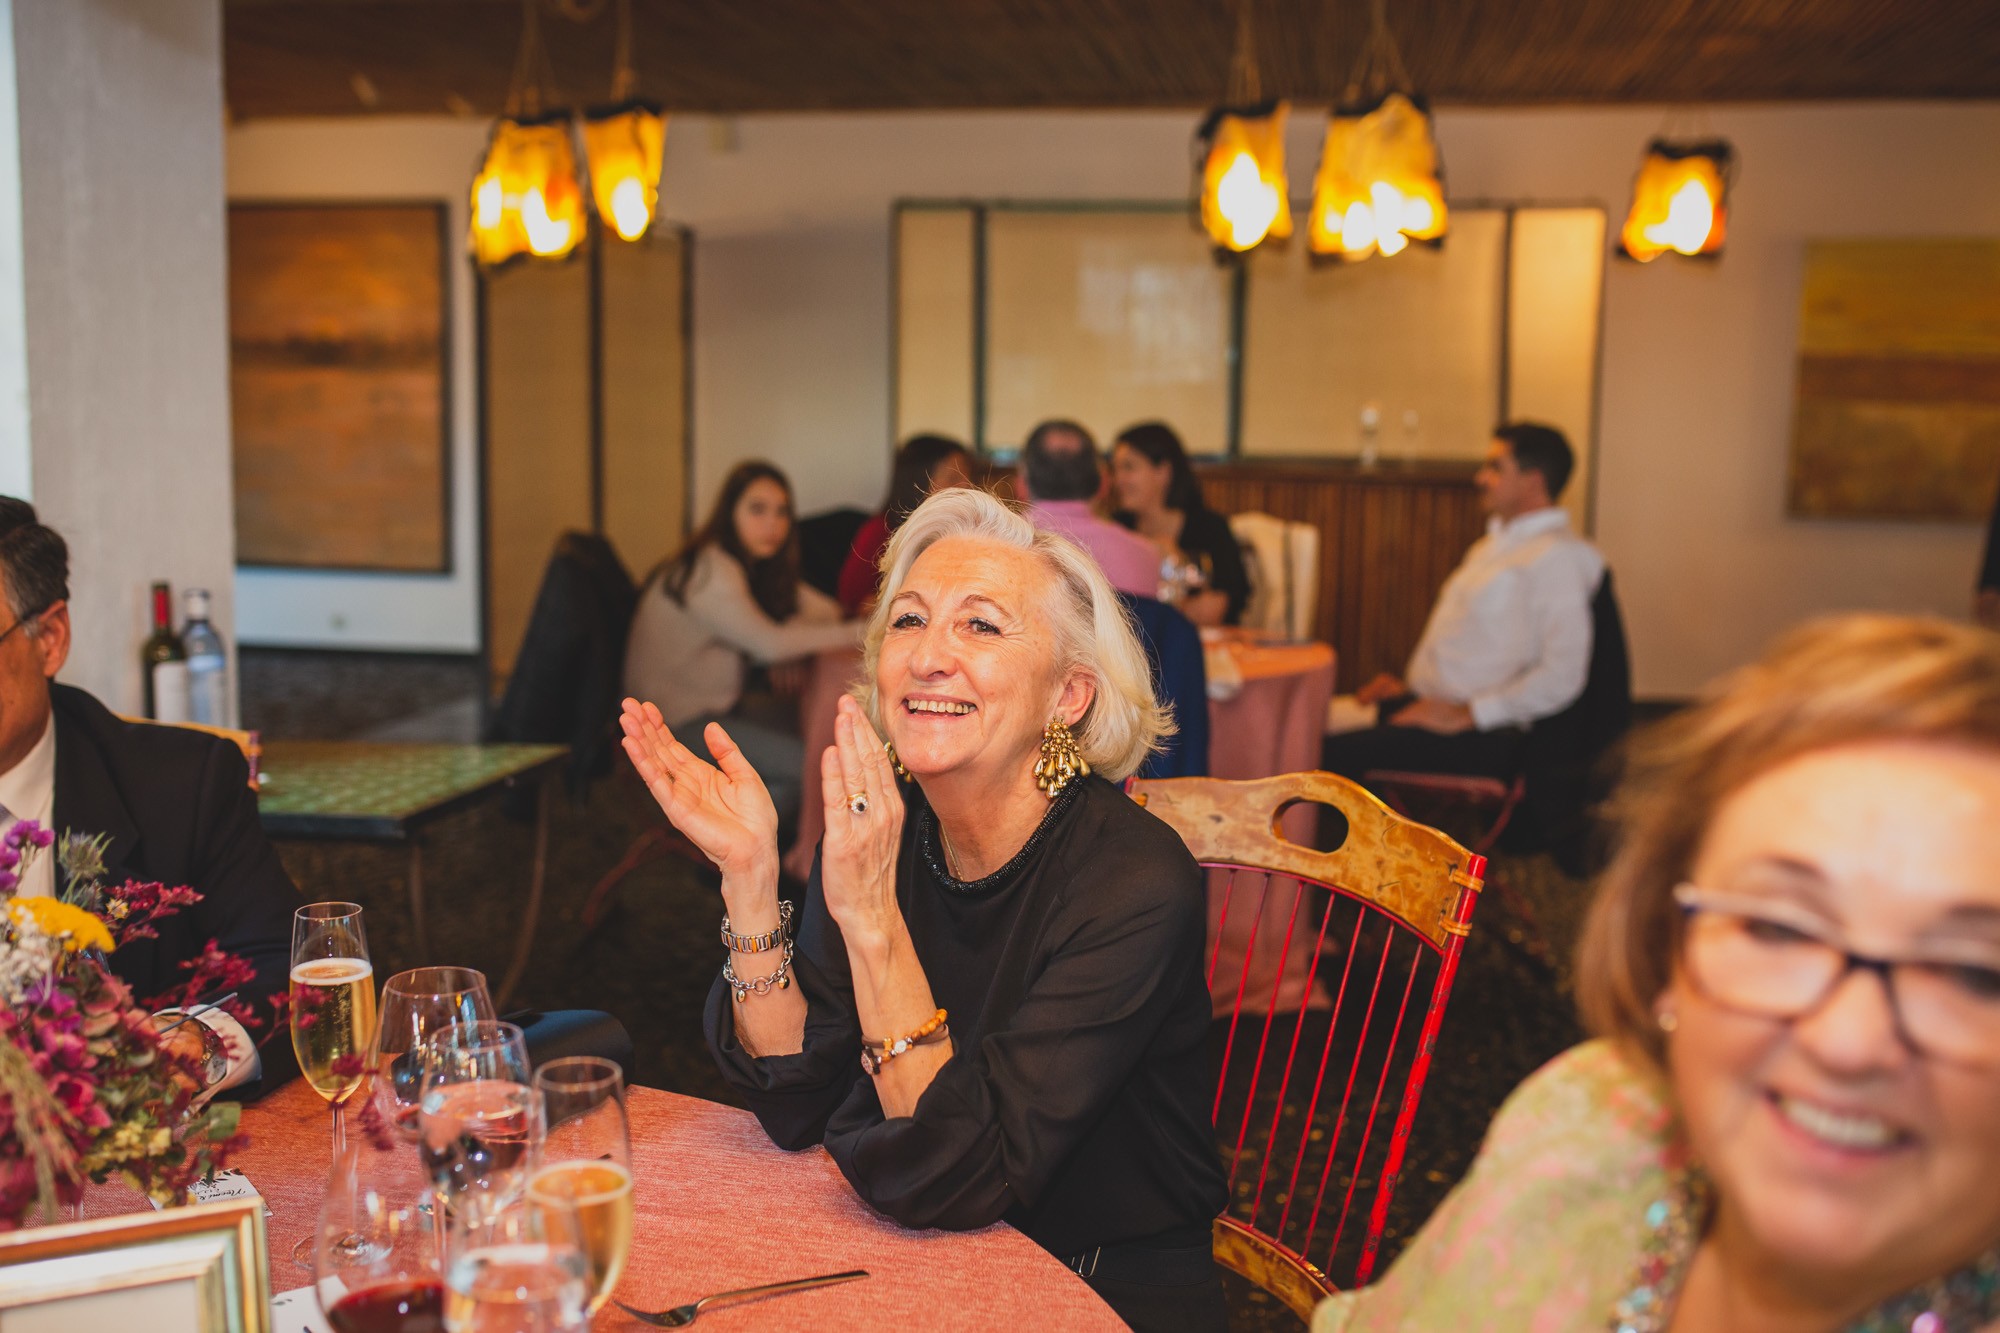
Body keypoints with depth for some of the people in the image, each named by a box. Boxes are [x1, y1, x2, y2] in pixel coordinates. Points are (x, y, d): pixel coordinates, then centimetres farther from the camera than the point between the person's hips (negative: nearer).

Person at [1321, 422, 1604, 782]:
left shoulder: (1557, 557, -12)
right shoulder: (1497, 542, 20)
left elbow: (1562, 677, -21)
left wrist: (1465, 715, -18)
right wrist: (1410, 685, 14)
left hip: (1482, 737, -10)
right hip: (1428, 701, 10)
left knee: (1330, 753, -25)